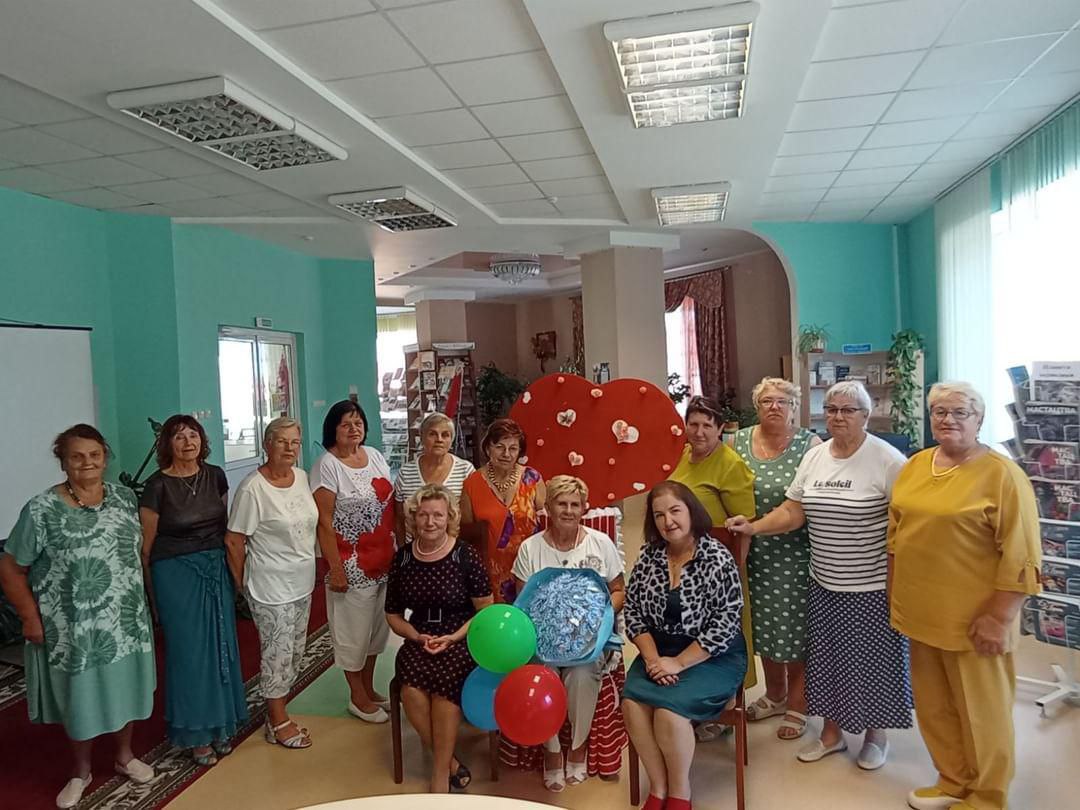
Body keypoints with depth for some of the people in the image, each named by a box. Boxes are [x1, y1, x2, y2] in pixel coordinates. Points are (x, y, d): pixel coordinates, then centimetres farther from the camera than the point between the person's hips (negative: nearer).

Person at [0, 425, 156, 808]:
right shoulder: (41, 509, -14)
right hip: (72, 627, -3)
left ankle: (124, 755, 40)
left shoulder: (124, 497, -1)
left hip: (126, 619, 4)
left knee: (124, 687, 17)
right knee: (80, 695, 13)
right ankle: (81, 770, 37)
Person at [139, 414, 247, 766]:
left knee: (220, 645, 11)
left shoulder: (215, 476, 1)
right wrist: (151, 590, -1)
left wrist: (232, 567, 10)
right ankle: (196, 732, 21)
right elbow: (147, 543, -5)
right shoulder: (157, 485, -11)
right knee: (189, 650, 5)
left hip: (217, 569, 4)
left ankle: (219, 724, 28)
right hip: (176, 573, -4)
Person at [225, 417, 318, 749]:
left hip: (302, 582, 7)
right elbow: (233, 541, -14)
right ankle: (278, 723, 24)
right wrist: (242, 584, -5)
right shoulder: (252, 489, -19)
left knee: (294, 652, 17)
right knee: (277, 652, 5)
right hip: (271, 587, -7)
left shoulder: (302, 477, 1)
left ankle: (277, 712, 34)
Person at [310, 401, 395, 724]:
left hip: (383, 560, 7)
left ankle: (369, 689, 35)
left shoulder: (374, 456, 6)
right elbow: (324, 521, -15)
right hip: (352, 564, -6)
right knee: (354, 630, 7)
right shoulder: (327, 465, -14)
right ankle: (358, 698, 26)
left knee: (377, 626, 17)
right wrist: (335, 569, -17)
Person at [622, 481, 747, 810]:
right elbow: (633, 611, 4)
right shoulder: (649, 555, 0)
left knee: (668, 709, -25)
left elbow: (725, 626, -16)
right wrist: (651, 657, -10)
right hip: (660, 650, 4)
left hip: (713, 657, -4)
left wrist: (678, 664, -18)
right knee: (632, 704, -20)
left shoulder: (718, 559, -14)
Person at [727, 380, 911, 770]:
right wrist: (754, 527, -10)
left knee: (872, 658, 10)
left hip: (873, 585, -5)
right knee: (828, 656, 15)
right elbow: (793, 511, 4)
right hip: (825, 582, 5)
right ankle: (832, 731, 34)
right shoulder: (813, 457, 5)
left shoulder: (886, 459, -13)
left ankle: (876, 733, 33)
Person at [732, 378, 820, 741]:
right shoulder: (740, 441, 4)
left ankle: (797, 705, 24)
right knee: (764, 624, 16)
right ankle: (775, 694, 37)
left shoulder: (810, 445, -6)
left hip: (796, 554, -4)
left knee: (797, 626, 5)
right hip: (755, 554, 4)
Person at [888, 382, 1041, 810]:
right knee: (933, 707, 17)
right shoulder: (915, 466, 6)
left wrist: (1000, 617, -17)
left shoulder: (1002, 474, -12)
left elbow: (1021, 555, -14)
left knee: (980, 711, 10)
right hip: (922, 612, 6)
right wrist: (897, 595, 14)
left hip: (973, 620, -6)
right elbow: (896, 533, 14)